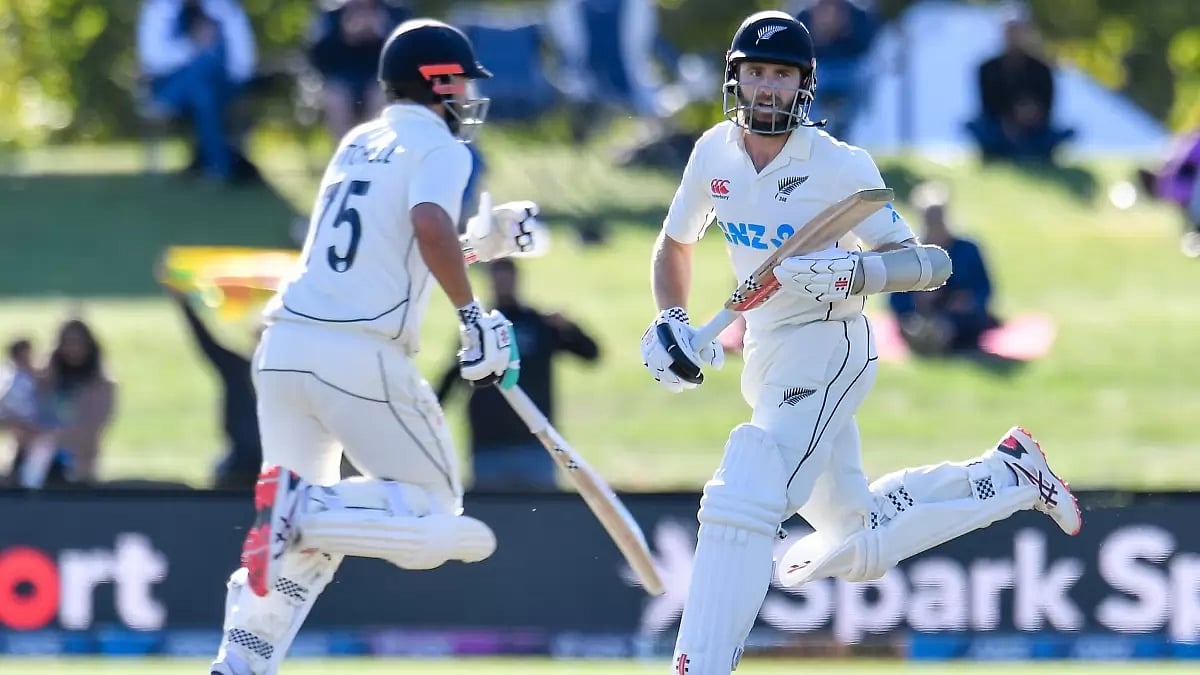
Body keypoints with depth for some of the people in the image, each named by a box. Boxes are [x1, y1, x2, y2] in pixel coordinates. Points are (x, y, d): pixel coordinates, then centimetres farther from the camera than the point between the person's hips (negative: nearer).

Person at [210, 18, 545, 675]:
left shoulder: (357, 144, 22)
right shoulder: (438, 147, 0)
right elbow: (429, 224, -20)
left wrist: (484, 239, 31)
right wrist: (474, 318, -15)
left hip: (284, 346, 7)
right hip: (360, 358, -7)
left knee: (305, 540, 17)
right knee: (431, 516, 2)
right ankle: (302, 506, -19)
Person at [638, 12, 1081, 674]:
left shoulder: (839, 167, -15)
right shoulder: (715, 153, 1)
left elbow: (929, 264, -15)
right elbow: (675, 243, 18)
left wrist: (851, 272, -32)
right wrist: (669, 321, 1)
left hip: (827, 350, -7)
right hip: (766, 361, 7)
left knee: (740, 501, -26)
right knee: (861, 549, 18)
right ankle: (1009, 475, 34)